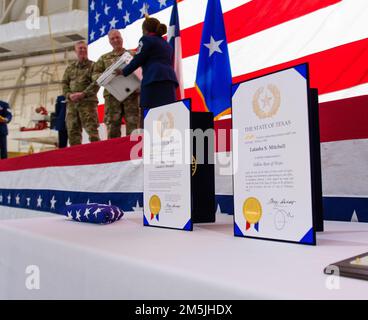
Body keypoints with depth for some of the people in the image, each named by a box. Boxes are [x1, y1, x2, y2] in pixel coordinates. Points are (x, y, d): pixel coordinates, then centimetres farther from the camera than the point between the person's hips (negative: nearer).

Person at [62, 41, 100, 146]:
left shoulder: (93, 65, 6)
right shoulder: (70, 67, 20)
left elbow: (96, 83, -6)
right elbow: (64, 83, 15)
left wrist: (83, 94, -16)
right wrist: (69, 95, -5)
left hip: (88, 101, -5)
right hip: (71, 103, 5)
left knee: (91, 129, -11)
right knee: (72, 130, 4)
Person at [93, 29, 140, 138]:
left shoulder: (133, 55, 17)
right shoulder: (104, 58, 20)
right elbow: (95, 75, 14)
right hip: (112, 94, 1)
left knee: (133, 123, -6)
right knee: (112, 126, -2)